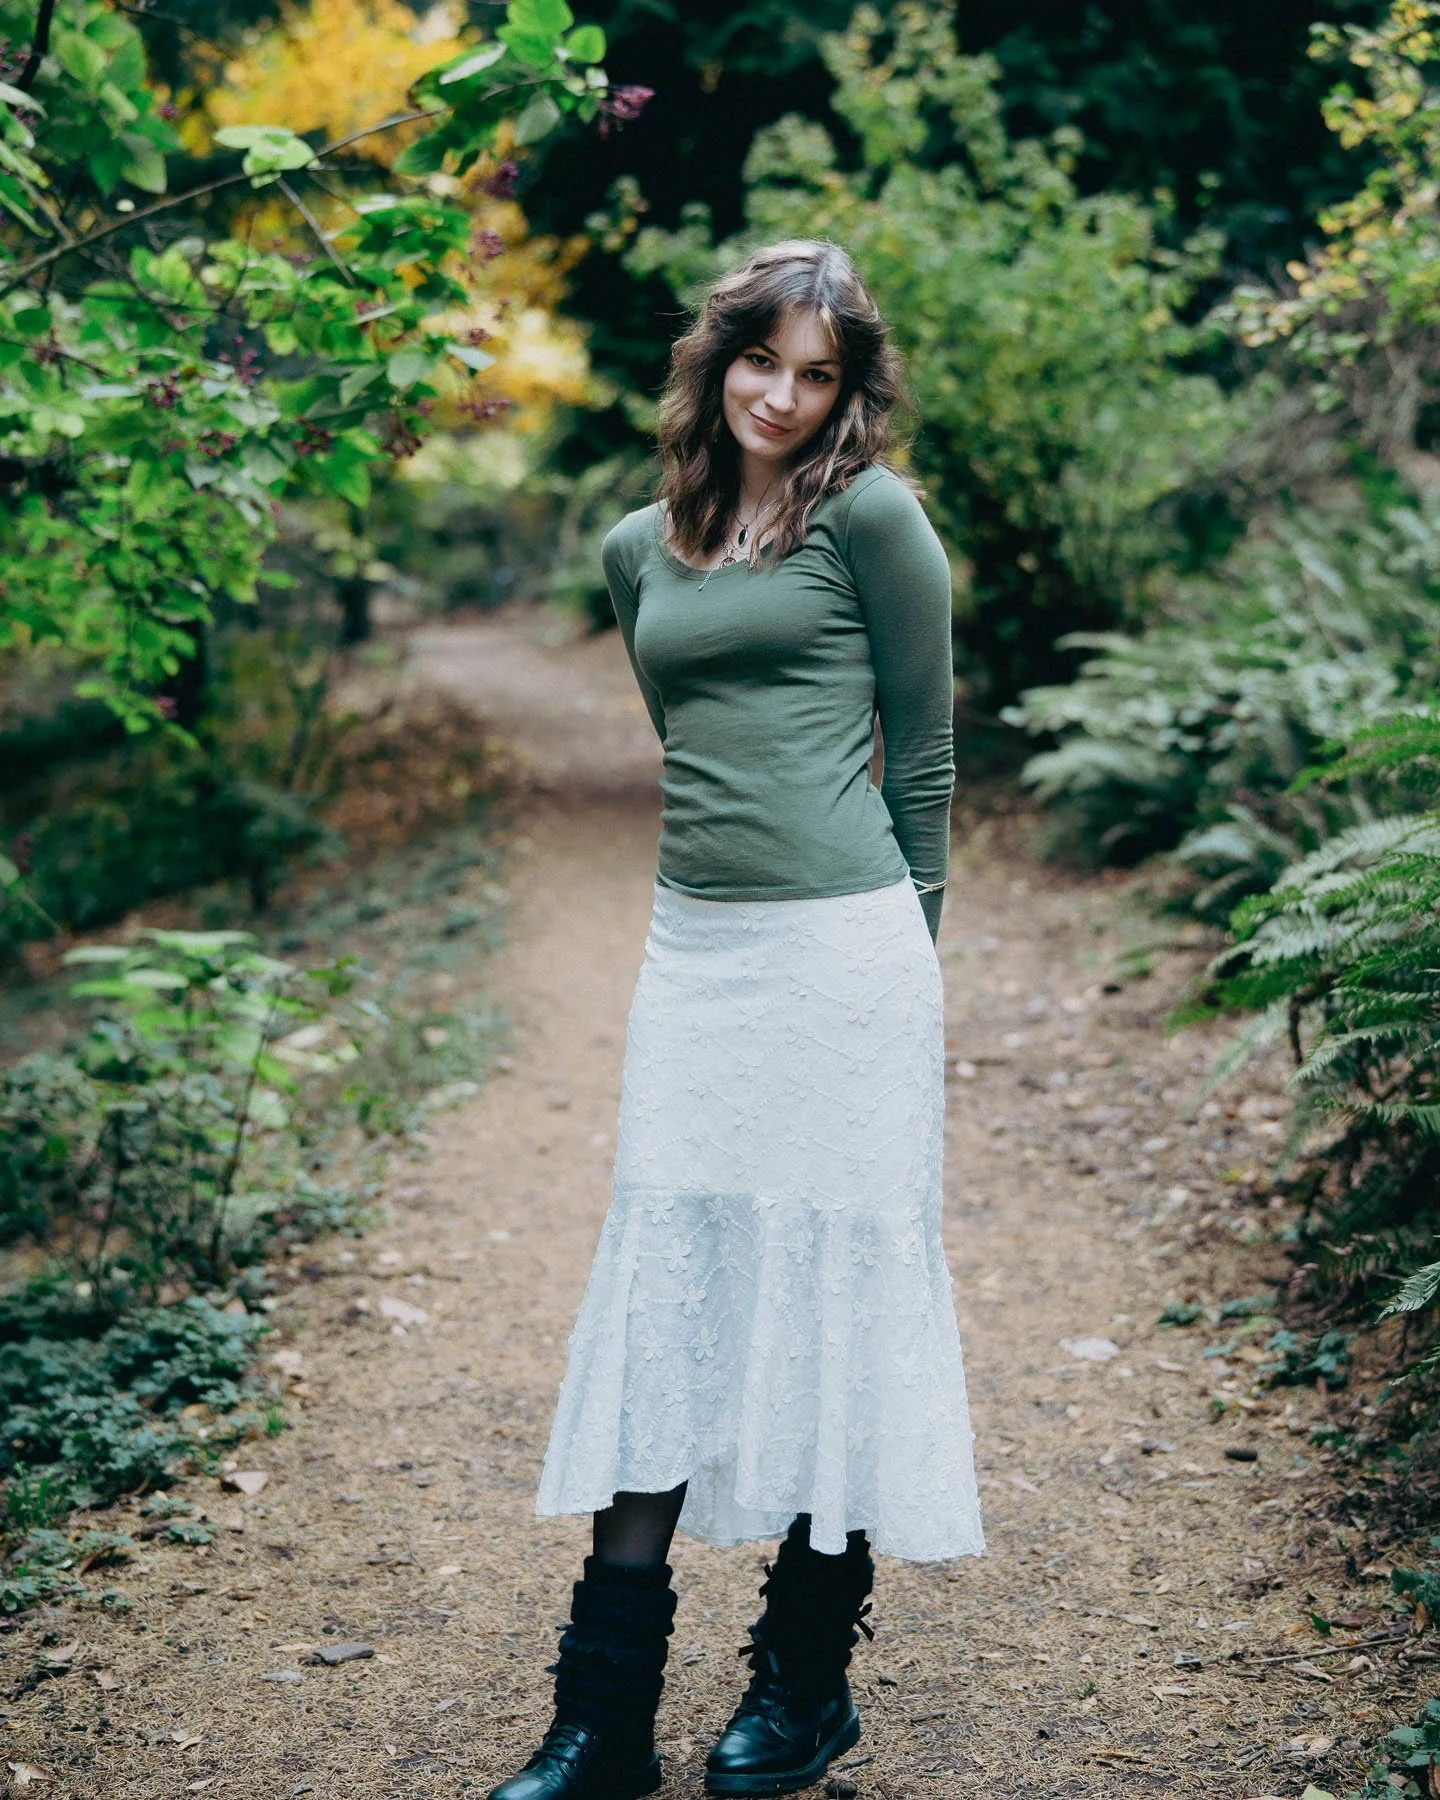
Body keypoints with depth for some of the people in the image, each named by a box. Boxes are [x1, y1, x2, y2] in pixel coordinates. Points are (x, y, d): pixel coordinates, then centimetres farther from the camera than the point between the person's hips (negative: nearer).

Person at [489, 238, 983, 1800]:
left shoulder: (869, 516, -3)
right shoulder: (640, 549, 13)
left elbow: (924, 743, 1)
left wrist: (899, 936, 5)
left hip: (840, 954, -5)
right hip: (692, 952, 5)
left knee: (831, 1280, 3)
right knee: (659, 1290, 4)